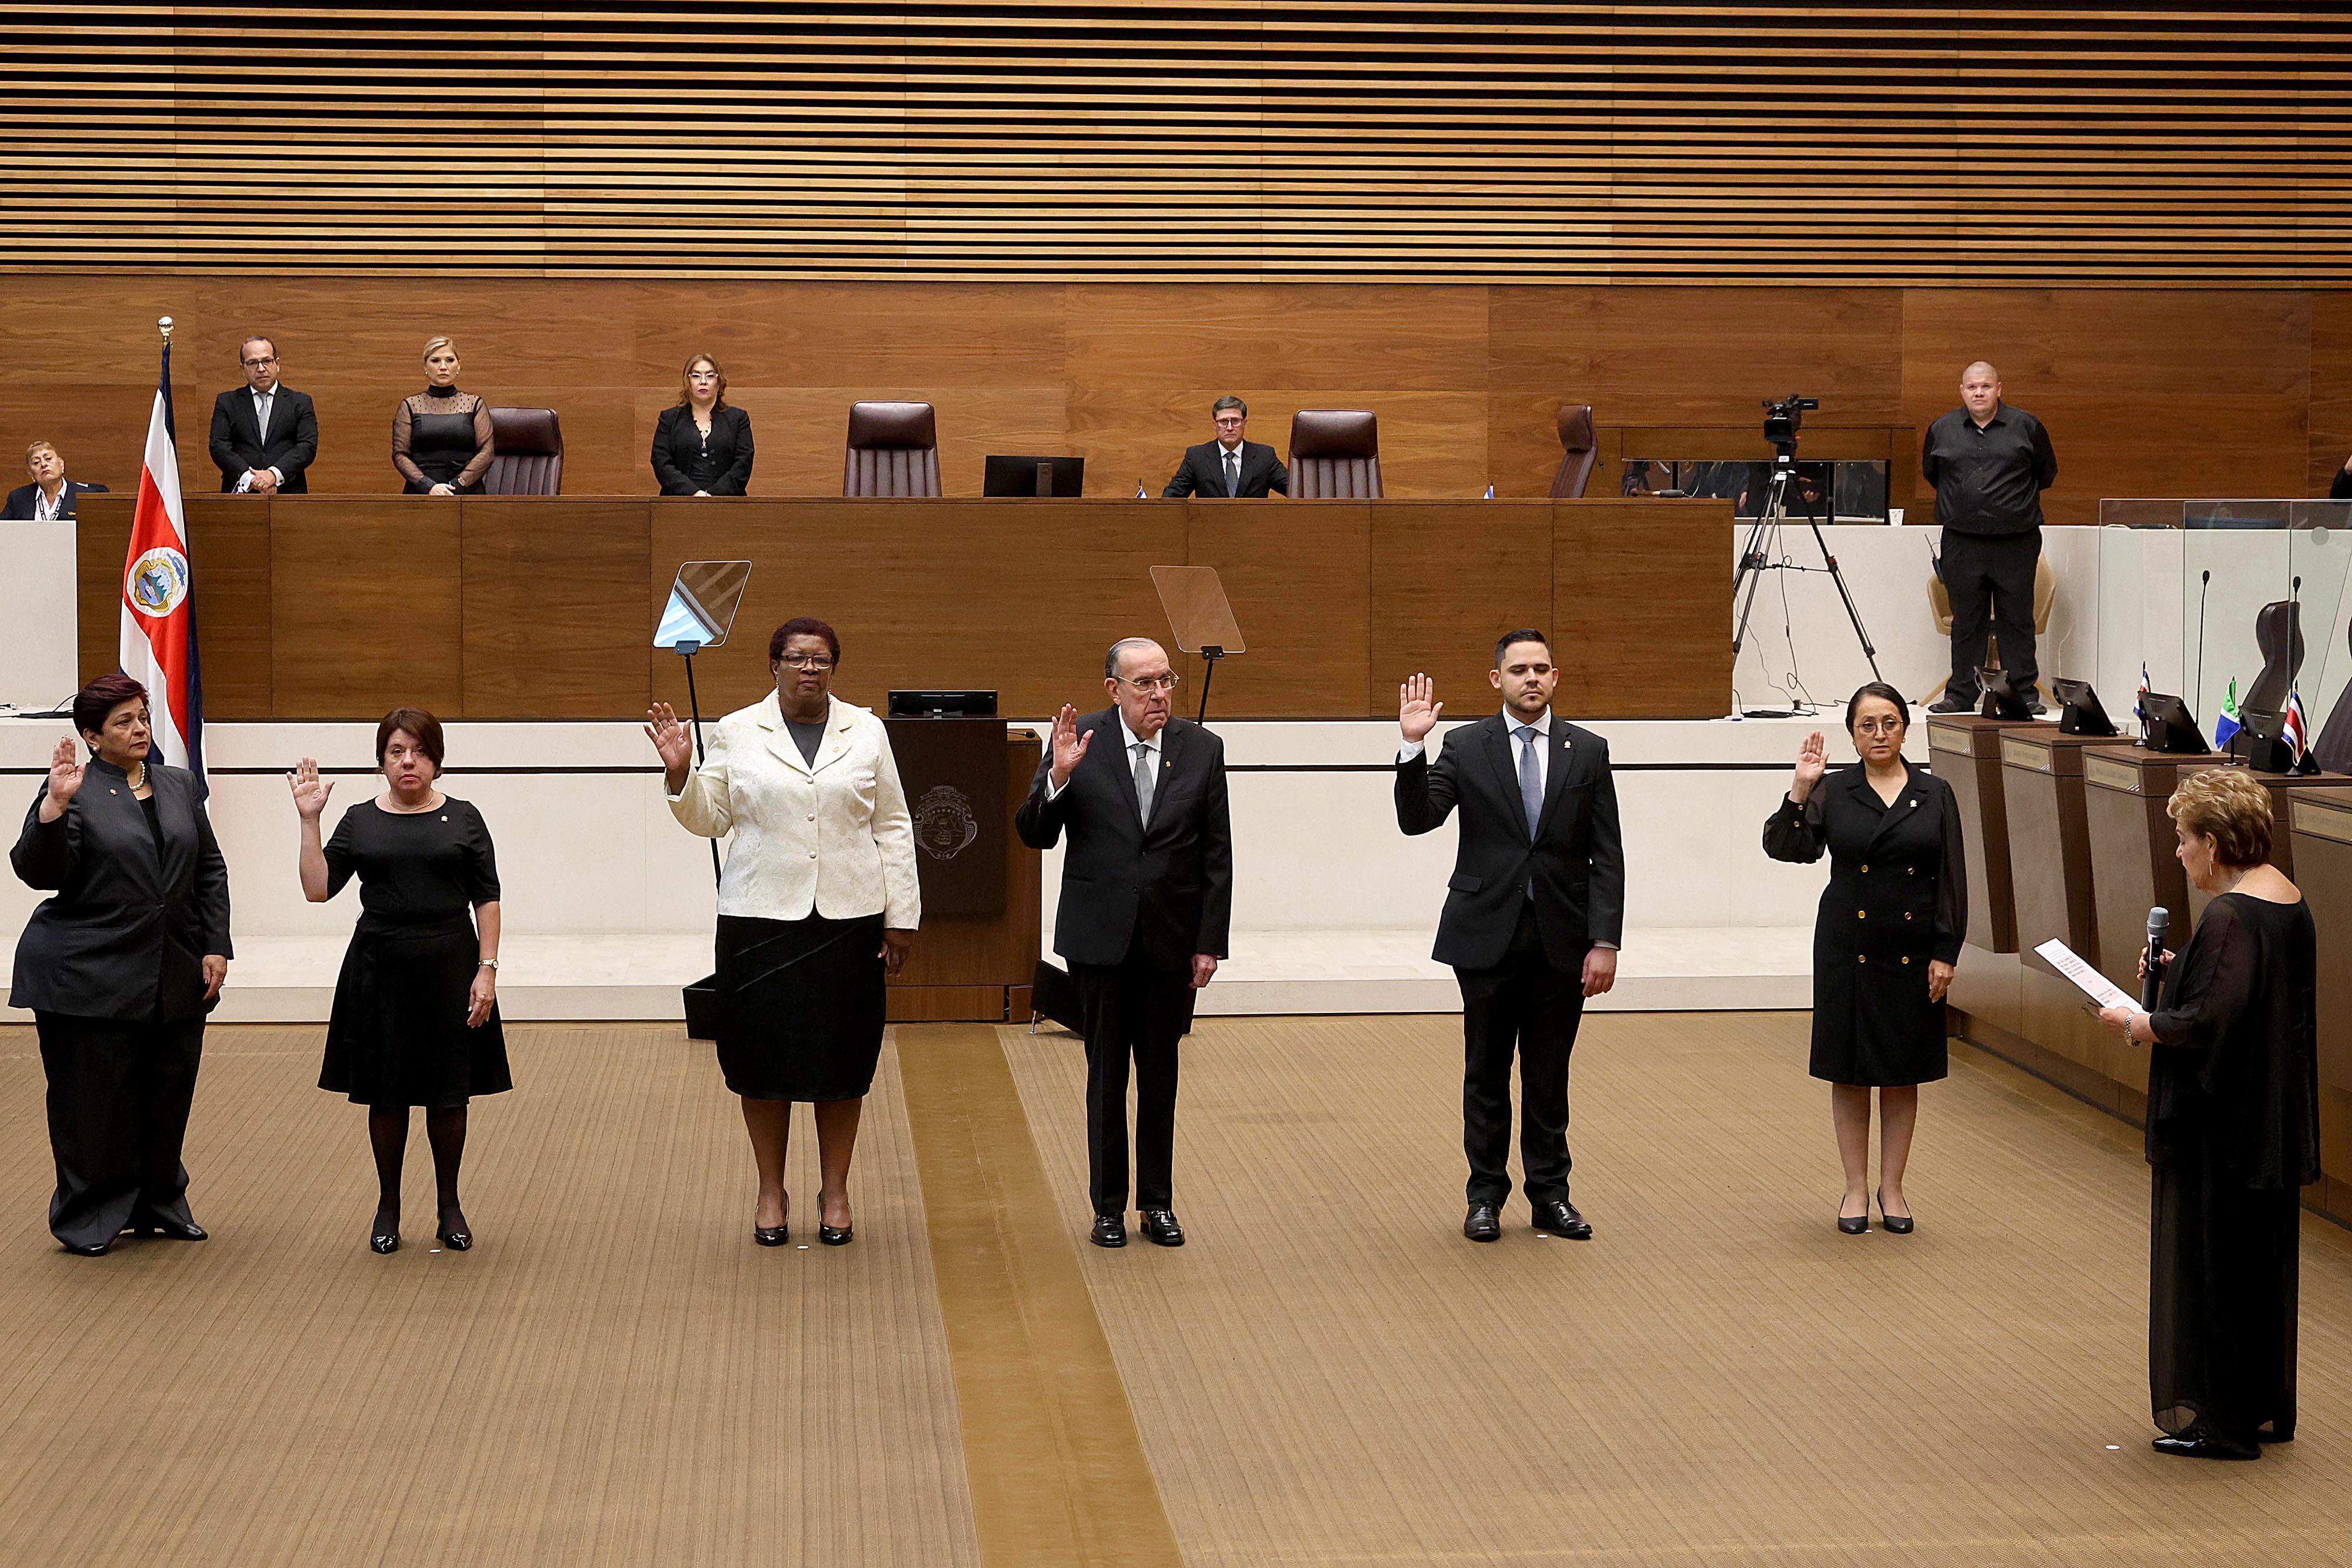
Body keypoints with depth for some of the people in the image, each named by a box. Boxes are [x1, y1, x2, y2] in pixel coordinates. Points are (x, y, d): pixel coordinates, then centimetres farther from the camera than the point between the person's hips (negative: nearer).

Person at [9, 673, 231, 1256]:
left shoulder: (179, 786, 11)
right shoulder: (75, 791, -5)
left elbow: (210, 870, 14)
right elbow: (39, 872, -16)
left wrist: (215, 947, 6)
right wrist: (54, 807, -30)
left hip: (176, 977, 5)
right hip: (90, 980, -5)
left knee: (167, 1099, 11)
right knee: (94, 1103, 2)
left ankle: (159, 1205, 25)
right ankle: (89, 1219, 14)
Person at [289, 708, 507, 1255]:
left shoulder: (463, 819, 2)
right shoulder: (360, 821, 5)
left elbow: (487, 900, 2)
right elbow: (318, 888, -2)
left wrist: (487, 970, -6)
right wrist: (309, 821, -8)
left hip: (450, 969, -1)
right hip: (380, 971, 1)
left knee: (448, 1096, 5)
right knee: (386, 1096, 6)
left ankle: (449, 1204, 19)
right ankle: (388, 1205, 19)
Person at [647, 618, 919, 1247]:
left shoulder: (867, 732, 8)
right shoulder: (736, 733, 5)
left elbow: (893, 828, 8)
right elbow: (709, 819, 7)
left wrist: (901, 916, 4)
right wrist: (680, 773, -10)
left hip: (849, 917, 1)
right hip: (761, 918, -1)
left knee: (842, 1057, 4)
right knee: (765, 1056, 2)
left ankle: (834, 1190, 16)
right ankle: (771, 1191, 16)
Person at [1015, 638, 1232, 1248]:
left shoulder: (1202, 749, 1)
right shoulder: (1078, 741, -4)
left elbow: (1217, 855, 3)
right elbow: (1034, 834, -4)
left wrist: (1210, 942, -1)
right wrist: (1058, 777, -22)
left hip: (1173, 939, 1)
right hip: (1100, 939, -1)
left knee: (1161, 1073, 9)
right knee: (1107, 1072, 6)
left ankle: (1158, 1203, 18)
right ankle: (1109, 1206, 15)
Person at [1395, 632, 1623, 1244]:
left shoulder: (1587, 751, 4)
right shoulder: (1464, 748, 1)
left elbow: (1607, 858, 2)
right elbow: (1417, 819, -11)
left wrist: (1605, 942, -5)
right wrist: (1414, 745, -23)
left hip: (1561, 940, 1)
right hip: (1488, 936, -1)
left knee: (1549, 1077, 8)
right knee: (1486, 1076, 7)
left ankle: (1550, 1195, 18)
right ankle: (1486, 1196, 16)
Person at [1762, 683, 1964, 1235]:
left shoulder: (1934, 795, 2)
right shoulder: (1833, 792, 0)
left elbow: (1953, 880, 2)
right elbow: (1786, 847, -11)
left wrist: (1946, 954, -4)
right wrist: (1800, 790, -21)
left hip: (1912, 954, 1)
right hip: (1849, 951, -1)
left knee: (1903, 1075, 8)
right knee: (1850, 1072, 5)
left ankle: (1892, 1188, 18)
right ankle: (1856, 1188, 16)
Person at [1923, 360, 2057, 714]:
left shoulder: (2026, 426, 3)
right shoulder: (1942, 430, 8)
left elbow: (2047, 473, 15)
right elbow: (1930, 473, 23)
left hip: (2016, 542, -1)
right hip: (1962, 543, 1)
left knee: (2017, 620, 1)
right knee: (1966, 622, 4)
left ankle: (2024, 692, 6)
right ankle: (1961, 694, 9)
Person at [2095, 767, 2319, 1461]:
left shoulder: (2230, 917, -23)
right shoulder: (2288, 900, 7)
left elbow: (2208, 1020, -29)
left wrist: (2141, 1024, -13)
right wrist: (2181, 970, 12)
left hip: (2222, 1127, -10)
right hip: (2274, 1125, 10)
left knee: (2215, 1263, 1)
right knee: (2261, 1260, 18)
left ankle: (2222, 1421, 8)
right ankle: (2267, 1408, 28)